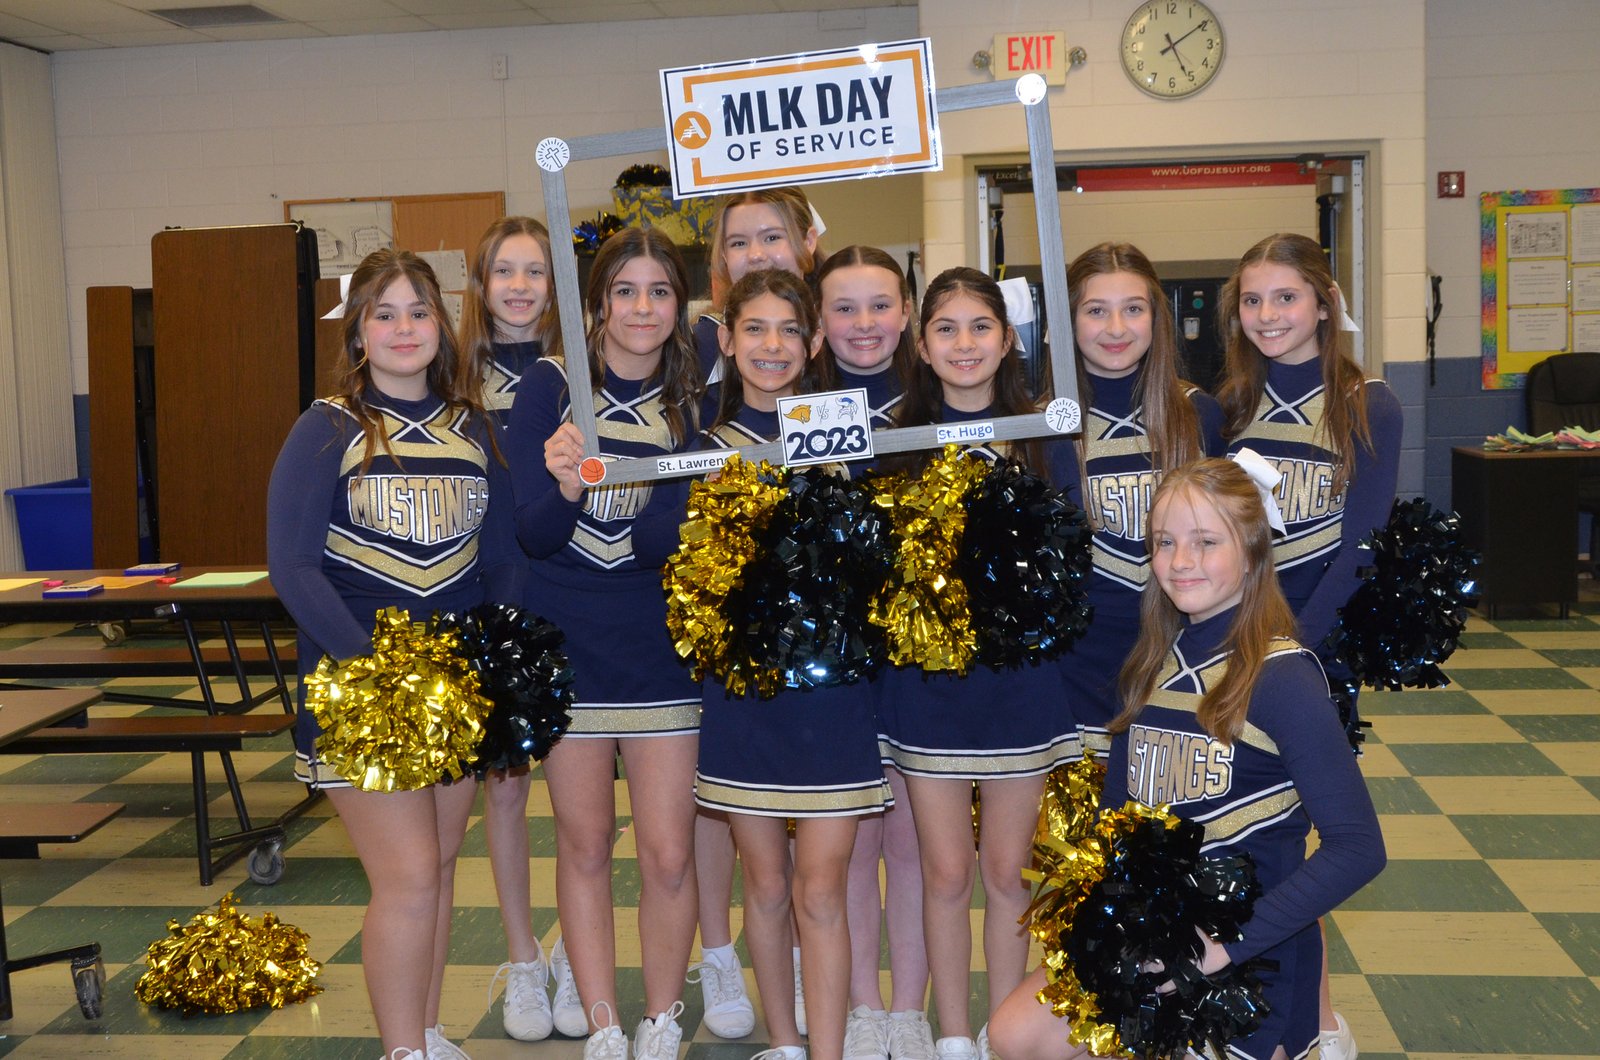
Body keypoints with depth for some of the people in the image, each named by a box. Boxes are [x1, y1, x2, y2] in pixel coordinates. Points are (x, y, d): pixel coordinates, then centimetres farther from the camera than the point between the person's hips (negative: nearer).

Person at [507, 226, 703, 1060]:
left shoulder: (693, 402, 2)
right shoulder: (550, 387, -4)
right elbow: (531, 532, -11)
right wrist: (564, 486, -30)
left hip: (659, 648, 1)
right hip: (566, 645, -1)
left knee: (668, 855, 1)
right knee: (585, 844, 10)